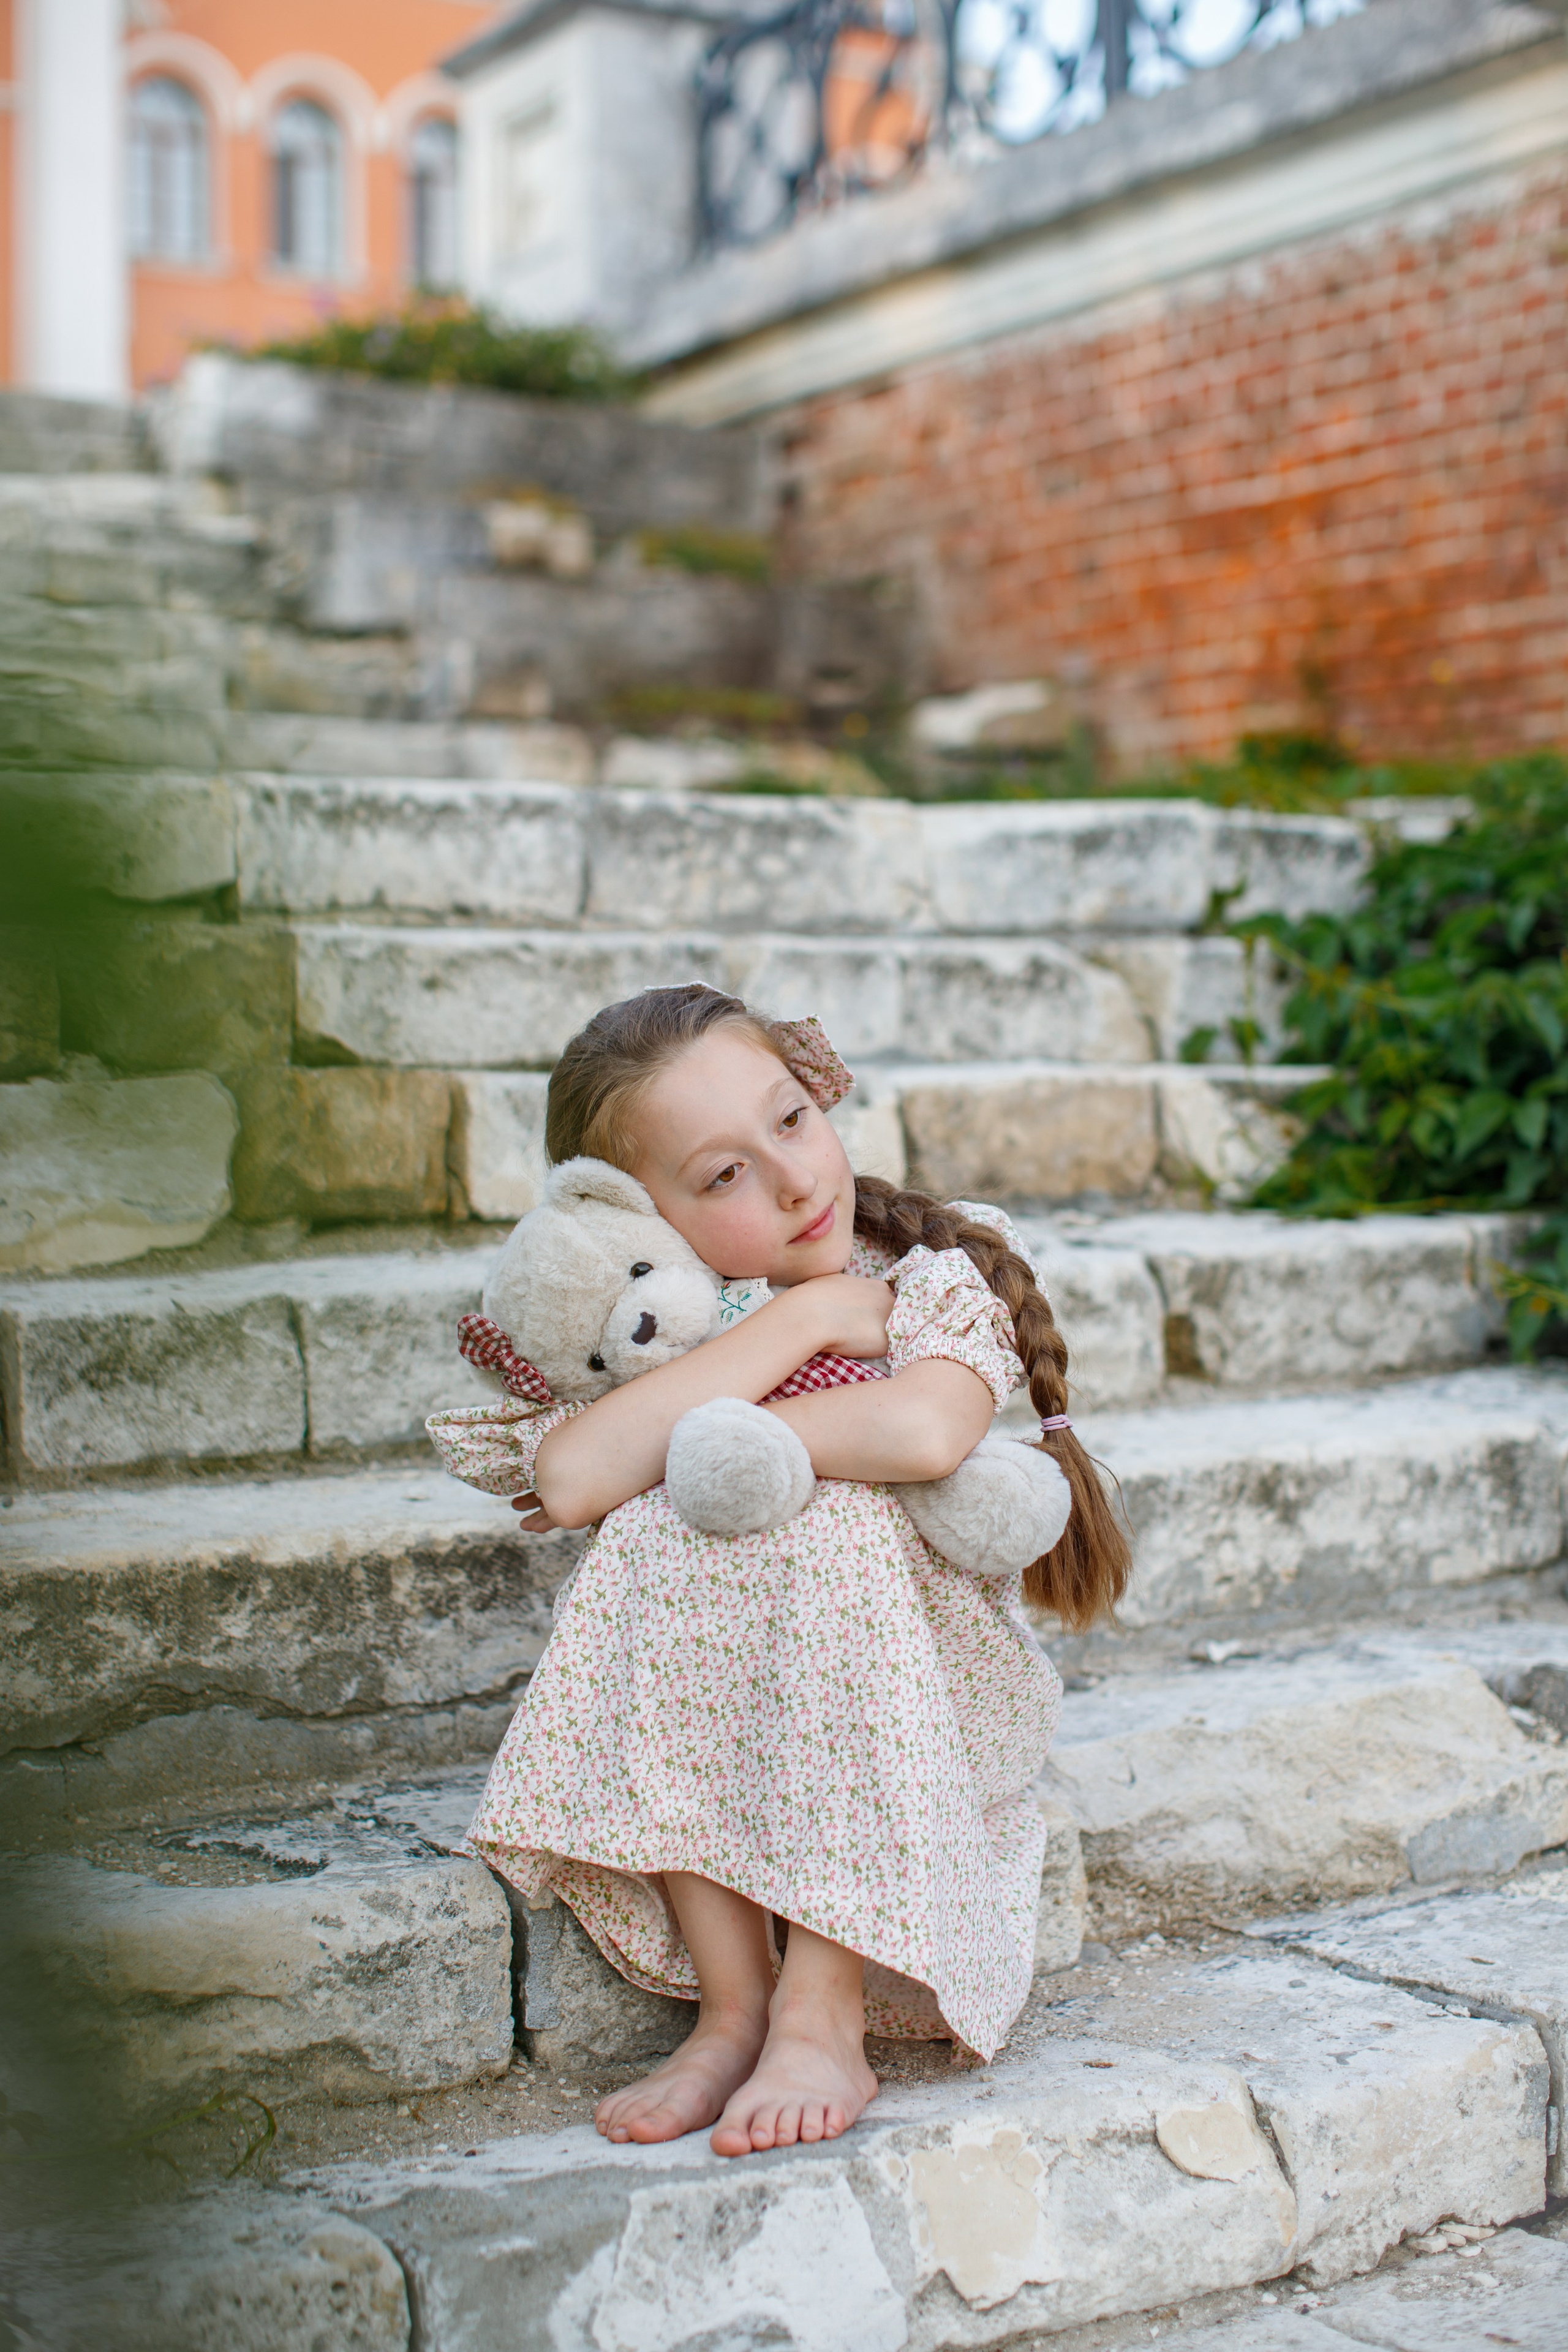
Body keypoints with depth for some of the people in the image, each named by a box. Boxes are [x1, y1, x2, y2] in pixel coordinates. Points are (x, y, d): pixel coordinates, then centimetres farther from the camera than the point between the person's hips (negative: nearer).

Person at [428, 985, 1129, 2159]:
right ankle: (732, 2005, -23)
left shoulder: (940, 1272, -9)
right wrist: (800, 1319, -22)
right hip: (719, 1727, 3)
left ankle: (822, 2020, -30)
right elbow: (572, 1480, -27)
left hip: (932, 1700, -2)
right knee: (650, 1538, -25)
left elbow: (925, 1433, -33)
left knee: (832, 1519, -30)